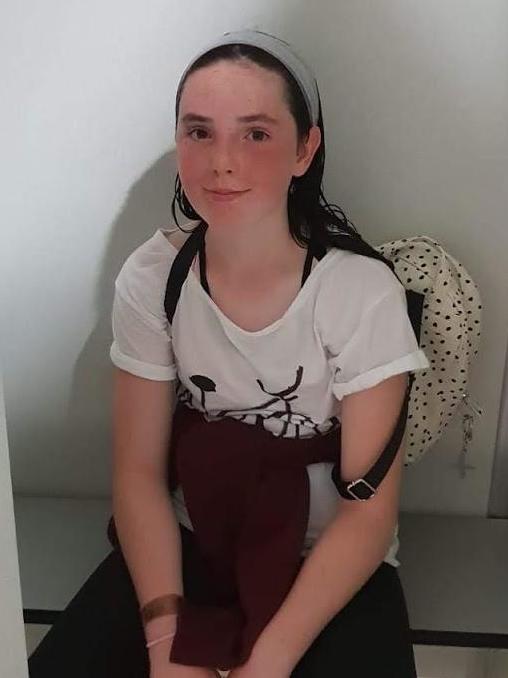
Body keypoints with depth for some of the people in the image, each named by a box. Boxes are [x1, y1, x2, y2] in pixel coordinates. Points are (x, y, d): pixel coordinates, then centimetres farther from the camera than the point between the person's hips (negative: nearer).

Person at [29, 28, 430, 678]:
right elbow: (139, 472, -8)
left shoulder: (363, 292, -19)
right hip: (189, 542, 2)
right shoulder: (150, 278, -12)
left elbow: (368, 513, -15)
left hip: (331, 561, -1)